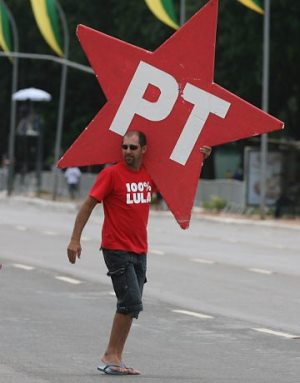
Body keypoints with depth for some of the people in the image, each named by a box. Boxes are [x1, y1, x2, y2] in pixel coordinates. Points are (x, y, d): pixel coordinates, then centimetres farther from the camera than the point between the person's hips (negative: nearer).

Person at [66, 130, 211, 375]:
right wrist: (75, 239, -12)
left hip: (140, 251, 7)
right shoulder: (111, 174, -10)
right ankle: (111, 356, -8)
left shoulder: (149, 175, 6)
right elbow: (89, 204, -8)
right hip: (117, 250, -6)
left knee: (131, 306, 8)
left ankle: (115, 358, 13)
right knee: (131, 303, -15)